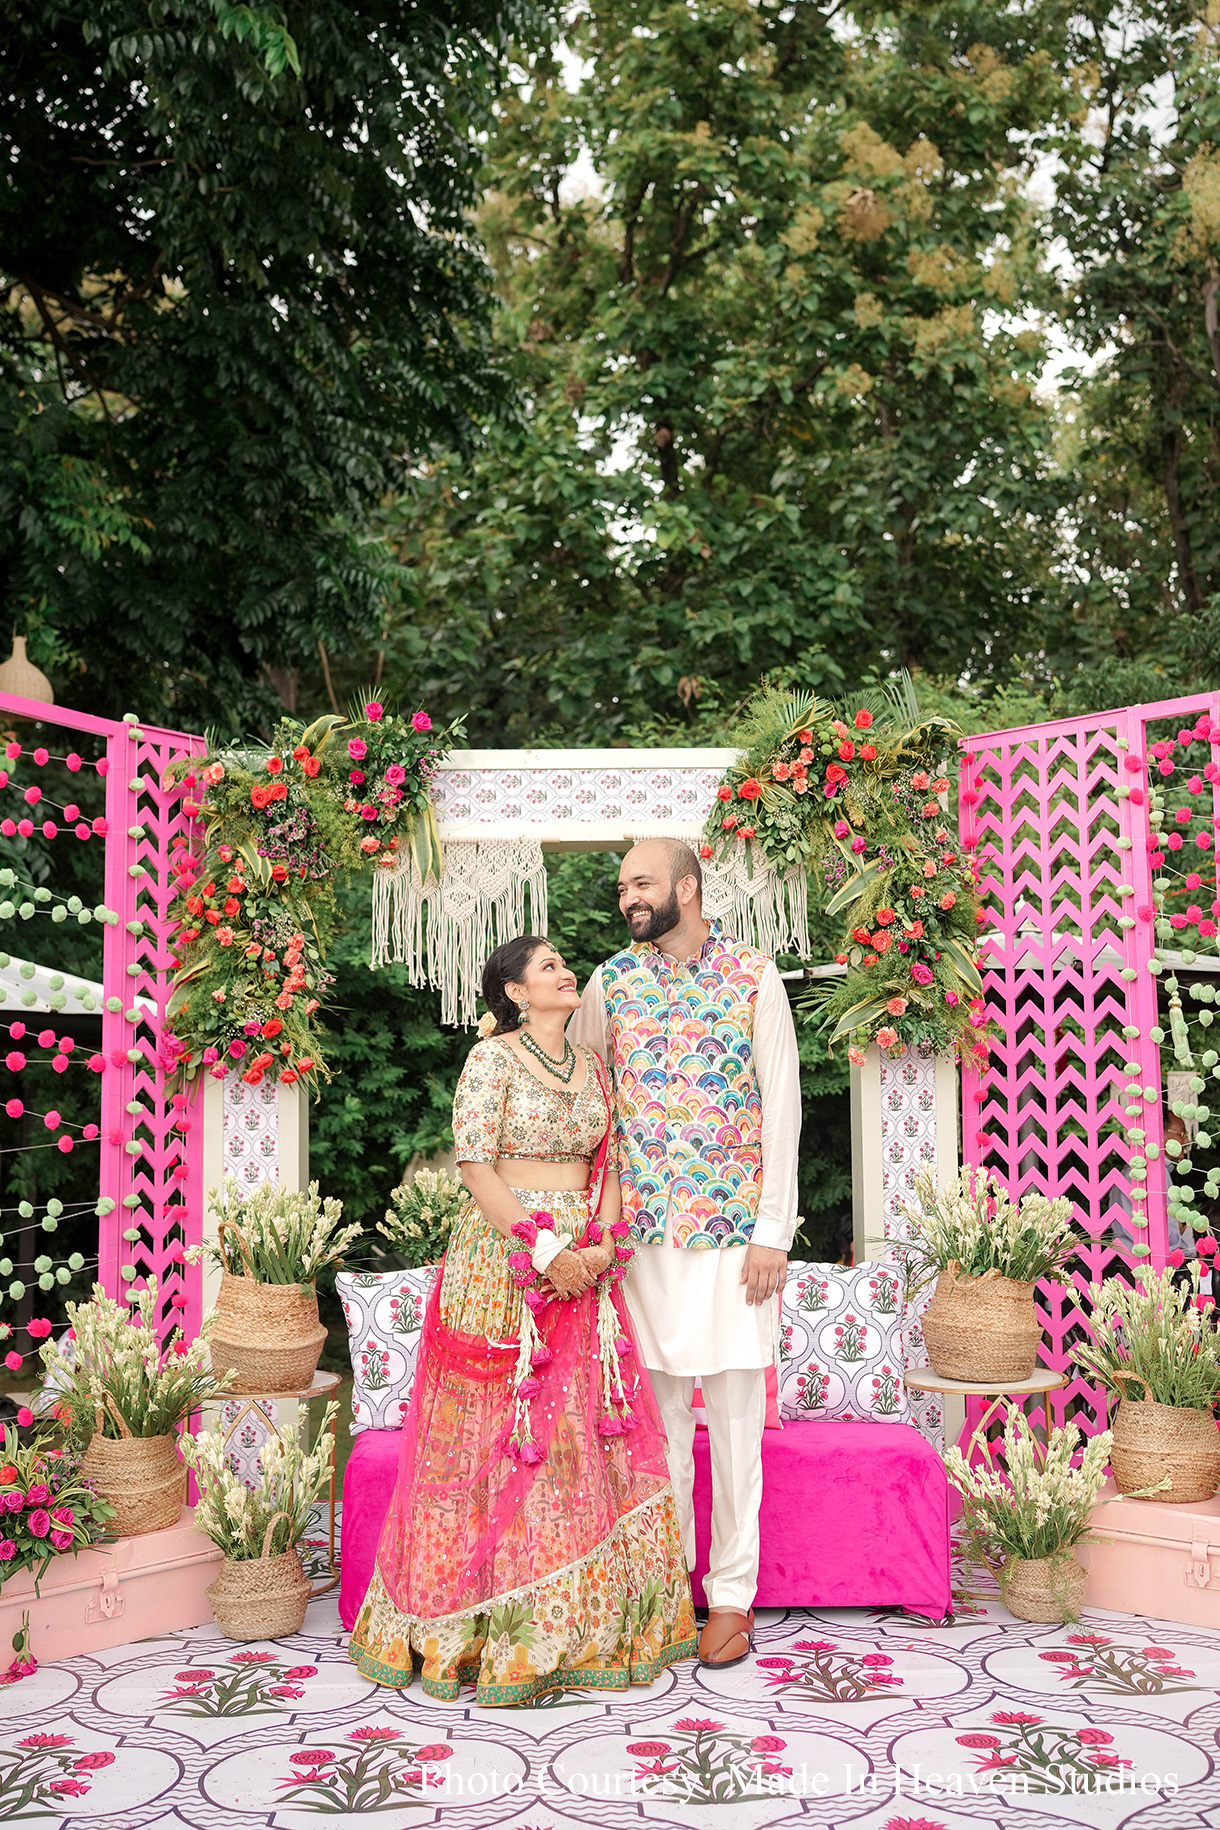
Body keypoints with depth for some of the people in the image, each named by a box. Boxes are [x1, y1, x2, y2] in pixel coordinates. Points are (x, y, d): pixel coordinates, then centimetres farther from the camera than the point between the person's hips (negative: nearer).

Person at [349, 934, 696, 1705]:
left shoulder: (591, 1066, 14)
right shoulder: (491, 1057, -5)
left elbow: (607, 1162, 13)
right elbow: (474, 1162, -11)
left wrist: (604, 1243, -4)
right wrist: (542, 1248, -16)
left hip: (584, 1266, 6)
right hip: (503, 1259, -6)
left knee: (589, 1431, 7)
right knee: (498, 1434, -2)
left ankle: (586, 1621, 20)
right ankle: (495, 1622, 12)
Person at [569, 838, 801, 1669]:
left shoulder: (754, 975, -3)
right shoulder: (612, 981, 6)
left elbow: (783, 1105, -5)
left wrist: (773, 1231, -8)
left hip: (734, 1225, -2)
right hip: (646, 1227, 3)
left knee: (735, 1411, 5)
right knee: (658, 1413, 10)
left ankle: (732, 1595, 18)